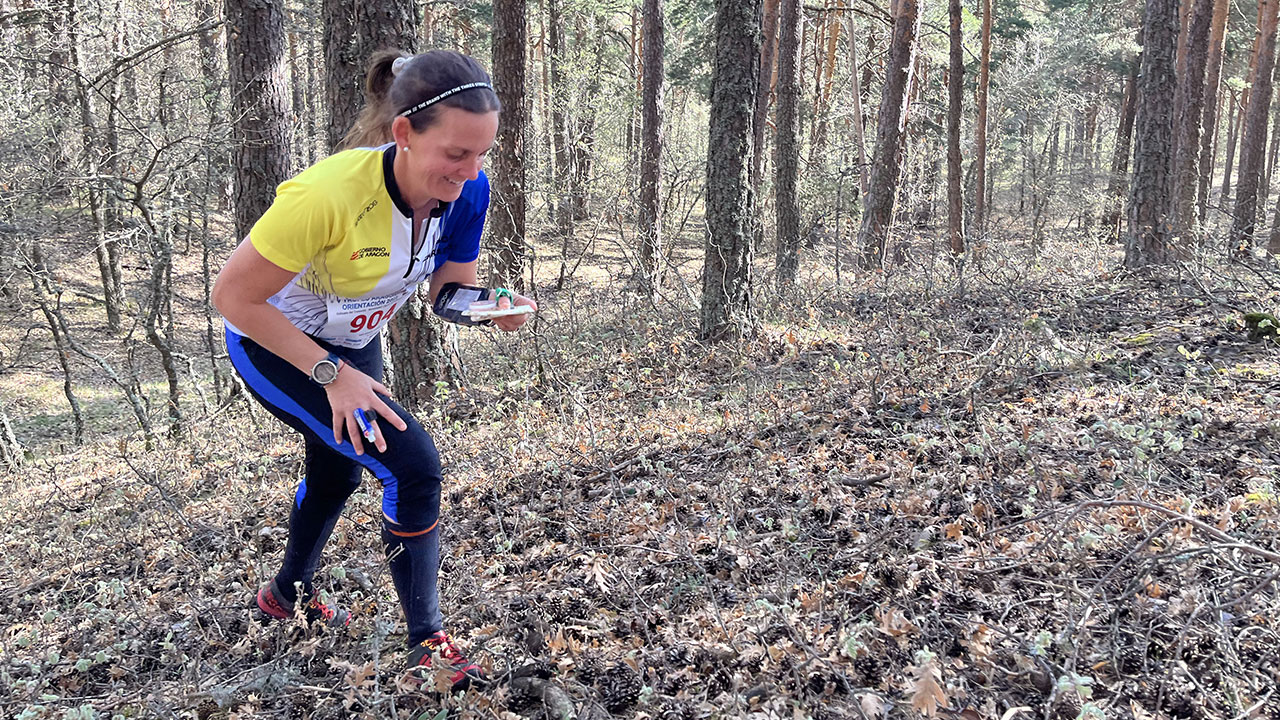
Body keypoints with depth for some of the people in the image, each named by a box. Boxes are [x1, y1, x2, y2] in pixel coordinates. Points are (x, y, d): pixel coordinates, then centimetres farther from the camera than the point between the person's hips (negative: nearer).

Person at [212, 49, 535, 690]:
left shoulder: (467, 191, -23)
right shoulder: (330, 192, -39)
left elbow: (451, 287, -8)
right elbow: (232, 295, -29)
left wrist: (493, 304, -31)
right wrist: (333, 377, -30)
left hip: (352, 342, 7)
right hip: (274, 344, -7)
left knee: (337, 472, 28)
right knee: (411, 464, -20)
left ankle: (288, 593, 58)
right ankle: (428, 643, 0)